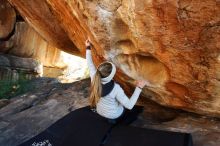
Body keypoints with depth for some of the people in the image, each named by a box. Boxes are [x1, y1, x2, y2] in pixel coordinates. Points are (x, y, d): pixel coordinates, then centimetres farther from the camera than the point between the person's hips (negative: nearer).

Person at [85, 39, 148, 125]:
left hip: (100, 111, 5)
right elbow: (129, 105, -33)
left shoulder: (95, 78, -25)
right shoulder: (115, 88, -38)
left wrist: (88, 48, 2)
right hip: (114, 116, -5)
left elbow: (90, 65, -6)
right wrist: (139, 88, -33)